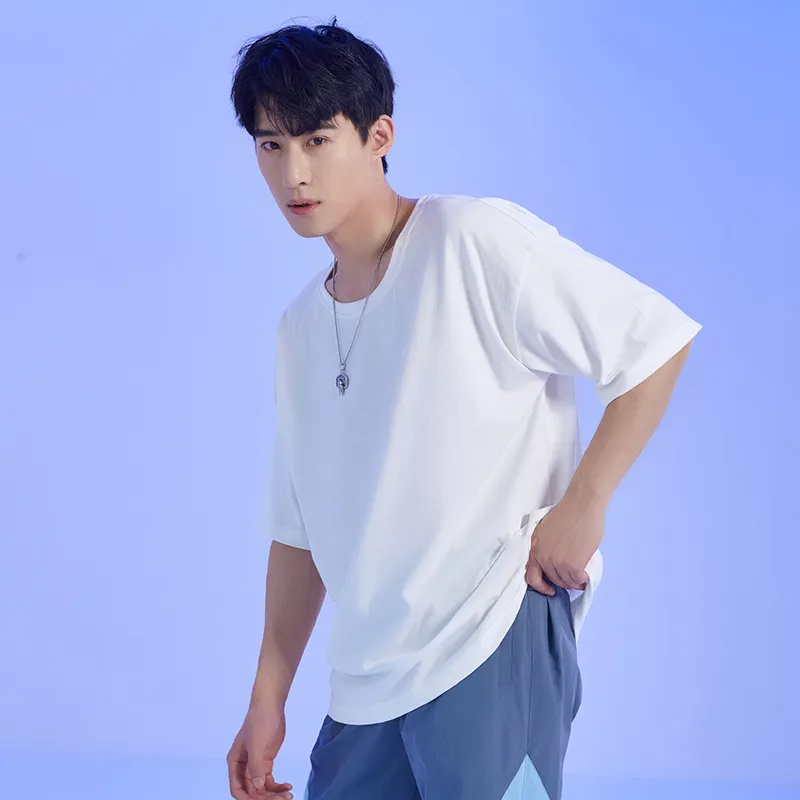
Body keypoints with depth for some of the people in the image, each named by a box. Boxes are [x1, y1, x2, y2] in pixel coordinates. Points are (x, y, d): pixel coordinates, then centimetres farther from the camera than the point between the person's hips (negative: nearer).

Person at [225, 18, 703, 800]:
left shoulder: (474, 239, -9)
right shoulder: (299, 326, 13)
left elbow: (655, 341, -10)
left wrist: (582, 505, -14)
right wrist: (267, 700, 15)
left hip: (493, 640, -7)